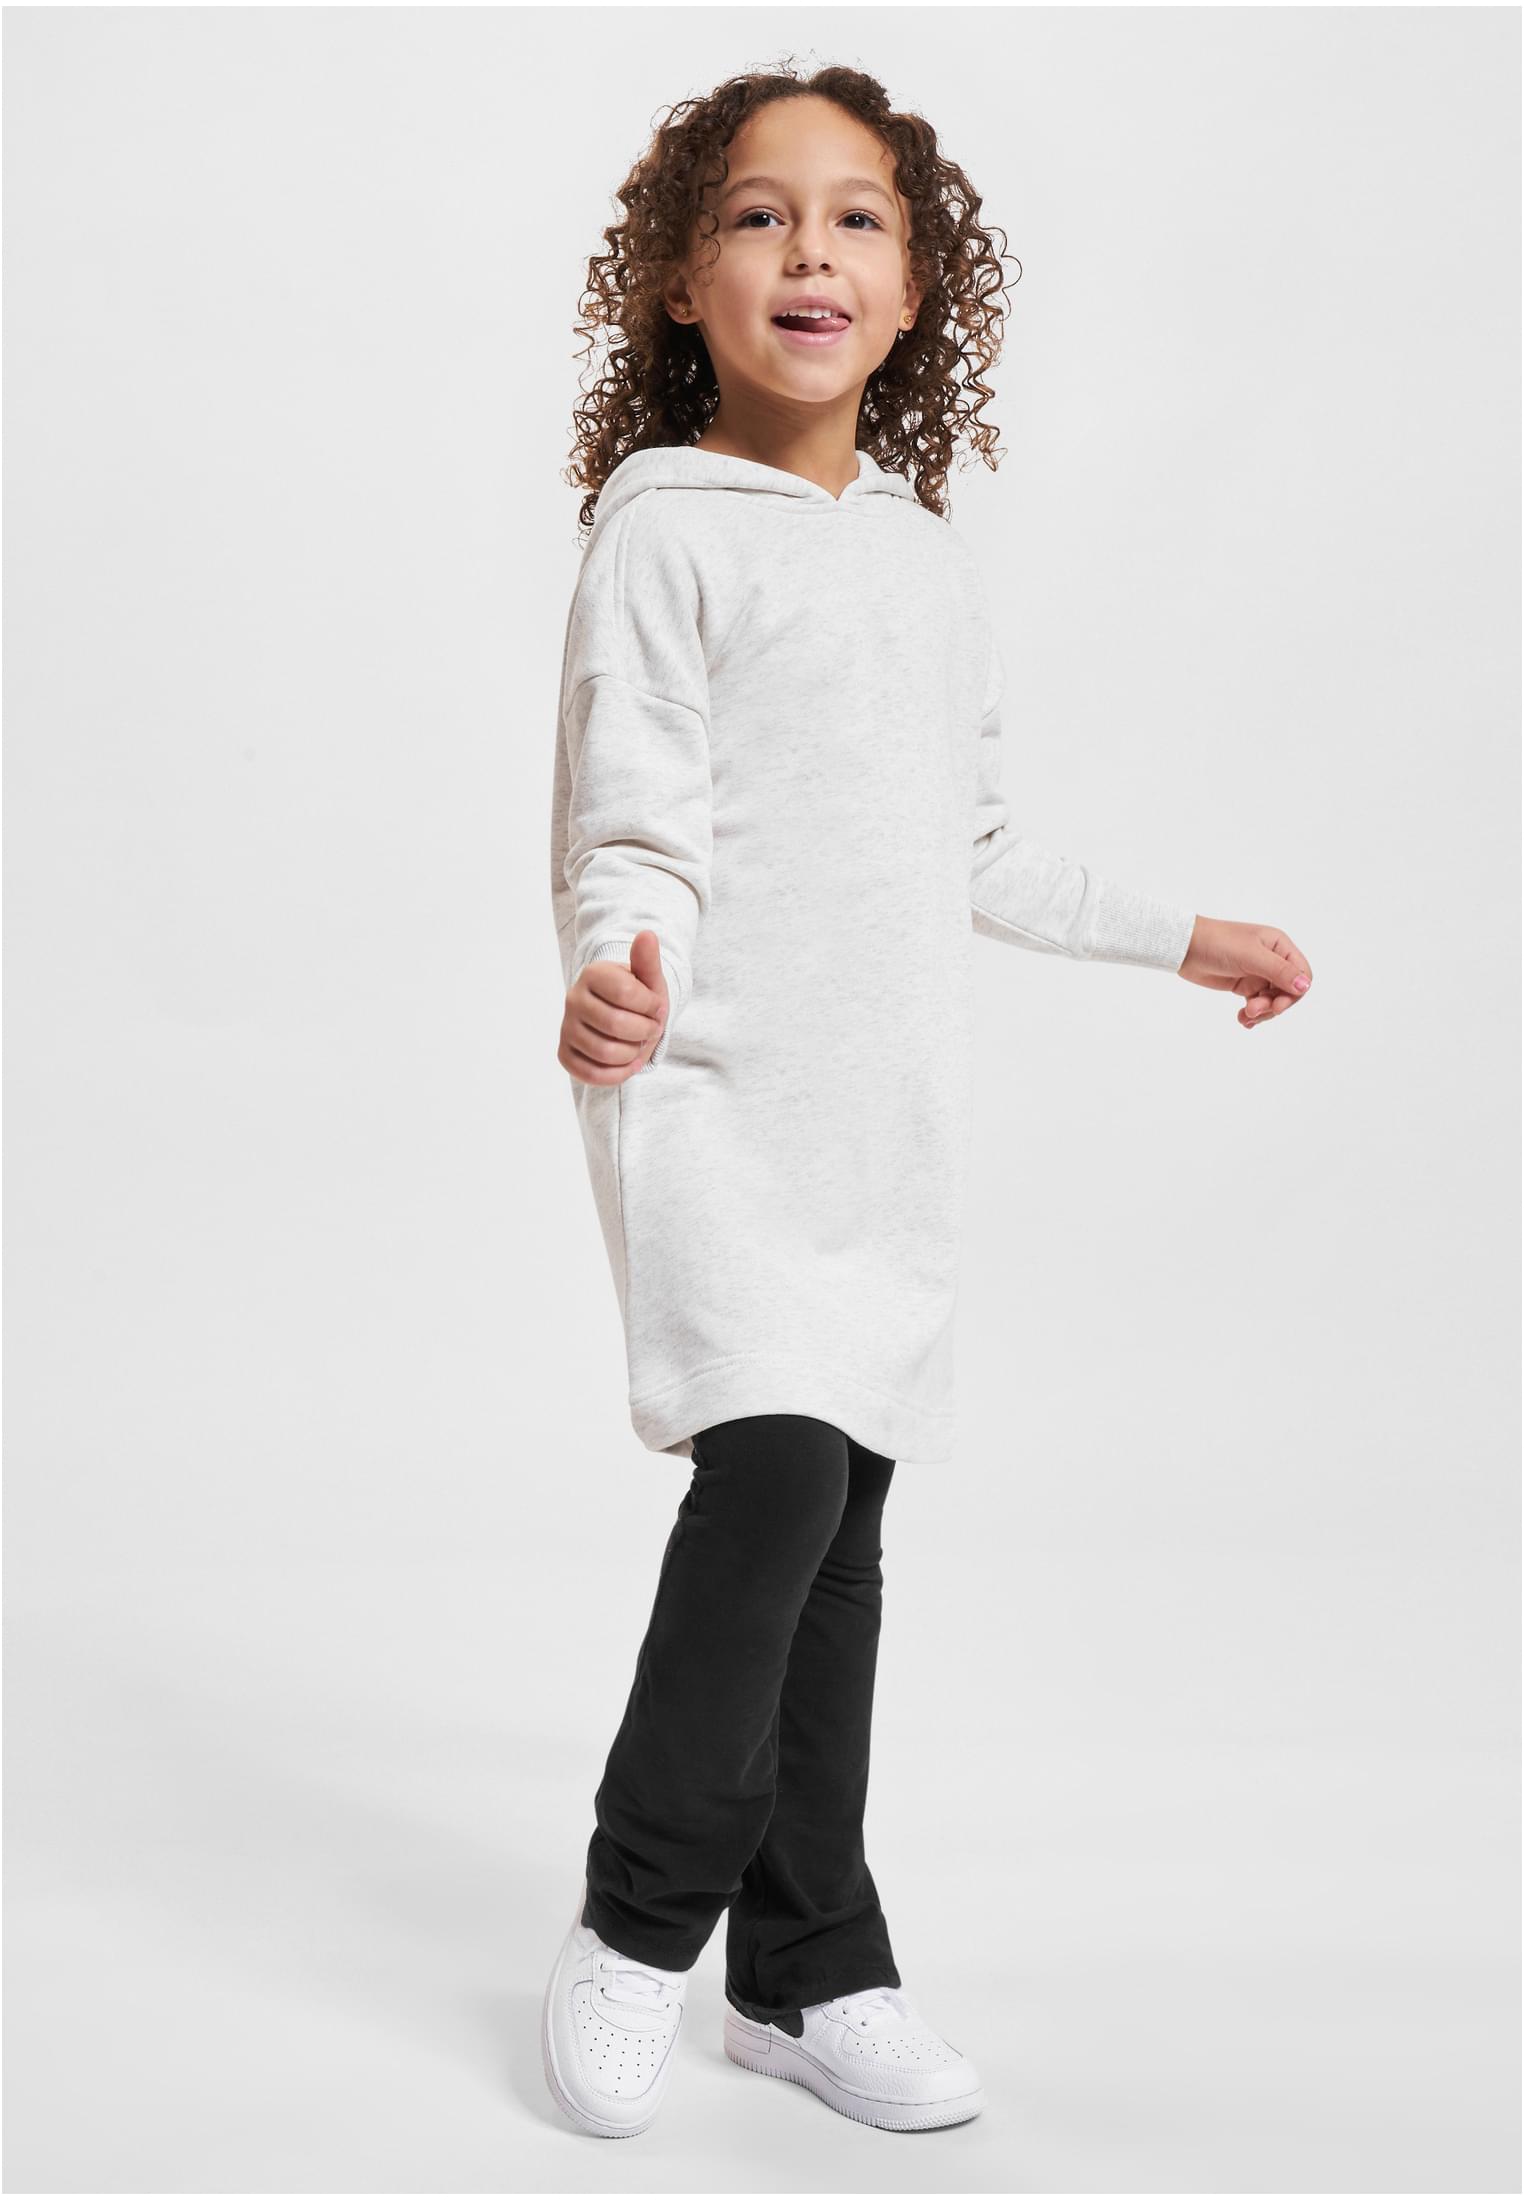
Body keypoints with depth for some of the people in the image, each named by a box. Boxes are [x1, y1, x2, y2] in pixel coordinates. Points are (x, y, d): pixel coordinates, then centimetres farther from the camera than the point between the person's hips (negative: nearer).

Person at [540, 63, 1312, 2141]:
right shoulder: (665, 529, -4)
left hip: (892, 1117, 6)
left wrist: (1181, 936, 33)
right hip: (718, 1095, -6)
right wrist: (623, 964, -33)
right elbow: (636, 831, -11)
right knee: (779, 1468, -20)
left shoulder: (932, 559, 16)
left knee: (839, 1531, 7)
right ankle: (639, 1926, -1)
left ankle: (808, 1970, 18)